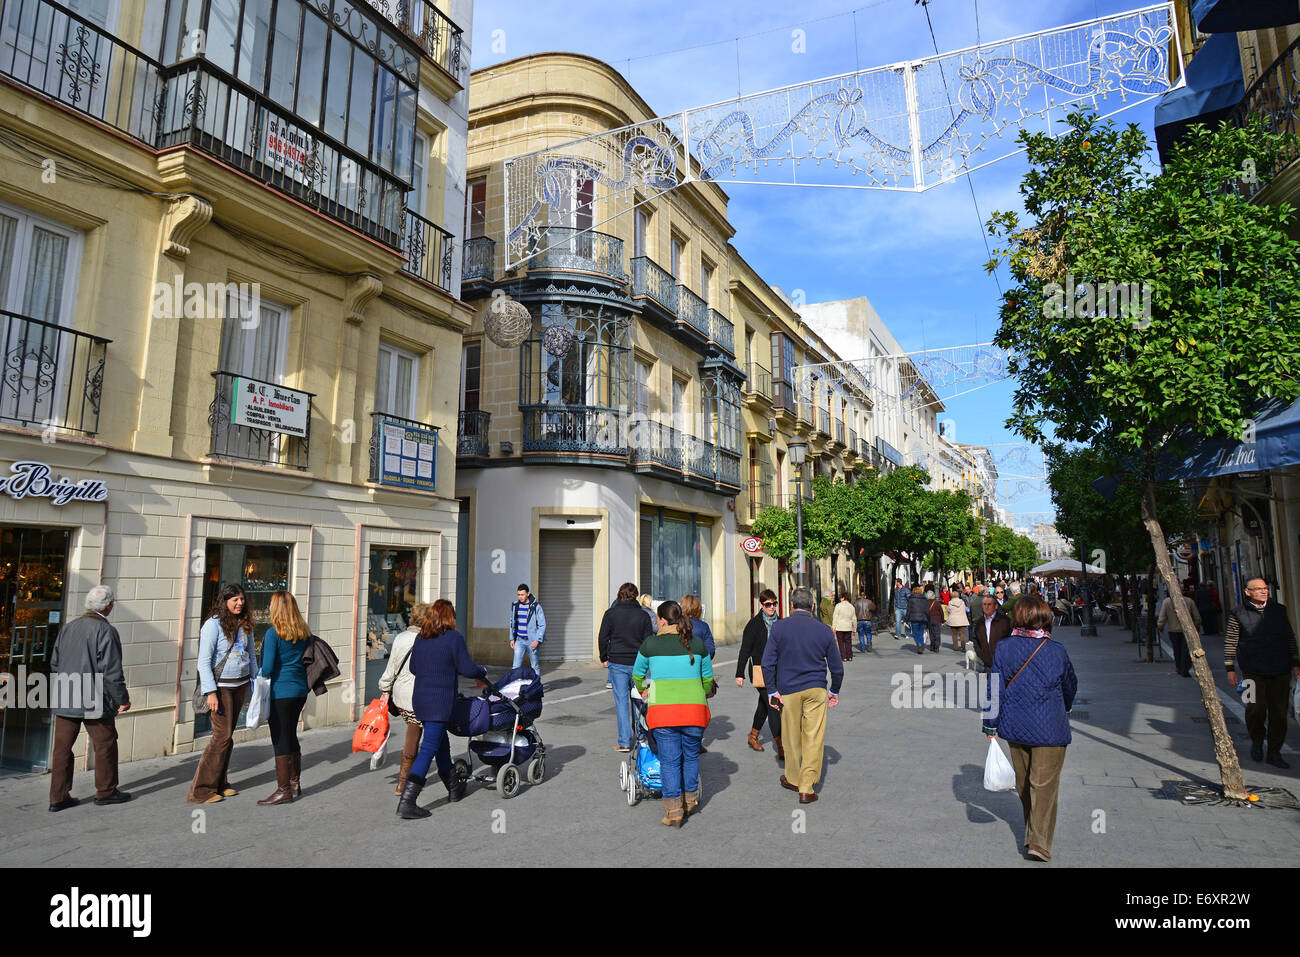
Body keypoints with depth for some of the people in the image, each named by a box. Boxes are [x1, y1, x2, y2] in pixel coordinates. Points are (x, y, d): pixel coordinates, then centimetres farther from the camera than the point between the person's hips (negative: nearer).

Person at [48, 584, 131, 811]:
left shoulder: (67, 628, 8)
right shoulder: (106, 631, -15)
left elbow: (54, 664, 15)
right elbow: (111, 670, -16)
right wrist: (122, 699, -7)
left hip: (64, 701, 7)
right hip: (95, 700, -7)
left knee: (62, 747, 11)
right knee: (105, 745, 8)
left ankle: (58, 797, 15)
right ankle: (106, 791, 18)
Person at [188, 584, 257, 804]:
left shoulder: (245, 624, 8)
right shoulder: (213, 624, -12)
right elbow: (204, 661, -14)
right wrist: (211, 693, -18)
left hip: (240, 685, 6)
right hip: (221, 685, -6)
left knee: (228, 735, 12)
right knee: (222, 736, -8)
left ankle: (219, 784, 22)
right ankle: (201, 790, 3)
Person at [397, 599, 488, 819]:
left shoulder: (420, 638, 8)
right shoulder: (454, 638, -11)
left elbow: (413, 668, 17)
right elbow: (467, 669, -10)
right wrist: (483, 672, 10)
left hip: (420, 699, 7)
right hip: (440, 702, -7)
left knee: (441, 744, 20)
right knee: (428, 749, -4)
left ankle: (454, 789, 35)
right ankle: (406, 803, -8)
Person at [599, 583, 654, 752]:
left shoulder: (611, 613, -4)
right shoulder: (643, 614, 0)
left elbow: (602, 638, -2)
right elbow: (648, 640, 3)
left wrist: (604, 658, 9)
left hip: (617, 662, -1)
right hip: (637, 662, 2)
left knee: (621, 700, 2)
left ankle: (624, 742, 1)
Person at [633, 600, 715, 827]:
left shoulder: (650, 644, 1)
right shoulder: (698, 644, 6)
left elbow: (638, 674, 16)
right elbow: (708, 677, 18)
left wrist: (641, 690, 36)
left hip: (663, 709, -2)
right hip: (694, 708, 2)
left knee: (669, 760, 4)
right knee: (691, 756, 17)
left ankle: (673, 811, 2)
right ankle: (690, 801, 28)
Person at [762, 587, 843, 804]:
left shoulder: (779, 627, -4)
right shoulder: (824, 630, 0)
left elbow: (767, 663, -8)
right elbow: (837, 667, 5)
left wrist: (772, 691, -3)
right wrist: (834, 692, 17)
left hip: (788, 691, 0)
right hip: (816, 690, 1)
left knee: (791, 738, 14)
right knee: (814, 739, 5)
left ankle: (793, 779, 30)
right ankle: (806, 789, 6)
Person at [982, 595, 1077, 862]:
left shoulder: (1004, 648, -7)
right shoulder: (1057, 650, -9)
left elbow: (995, 688, -5)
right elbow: (1070, 686, 8)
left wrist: (991, 725, 4)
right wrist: (1065, 709, 29)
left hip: (1015, 728, 2)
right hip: (1049, 729, -2)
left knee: (1023, 783, 18)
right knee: (1044, 784, 3)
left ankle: (1033, 833, 34)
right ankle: (1039, 841, -4)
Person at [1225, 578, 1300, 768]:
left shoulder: (1279, 610, 10)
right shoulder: (1237, 614, 0)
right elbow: (1230, 642, 3)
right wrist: (1230, 668, 1)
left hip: (1280, 671, 3)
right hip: (1253, 671, -3)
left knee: (1279, 712, 3)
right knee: (1256, 708, -9)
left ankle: (1274, 754, 14)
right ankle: (1257, 742, 19)